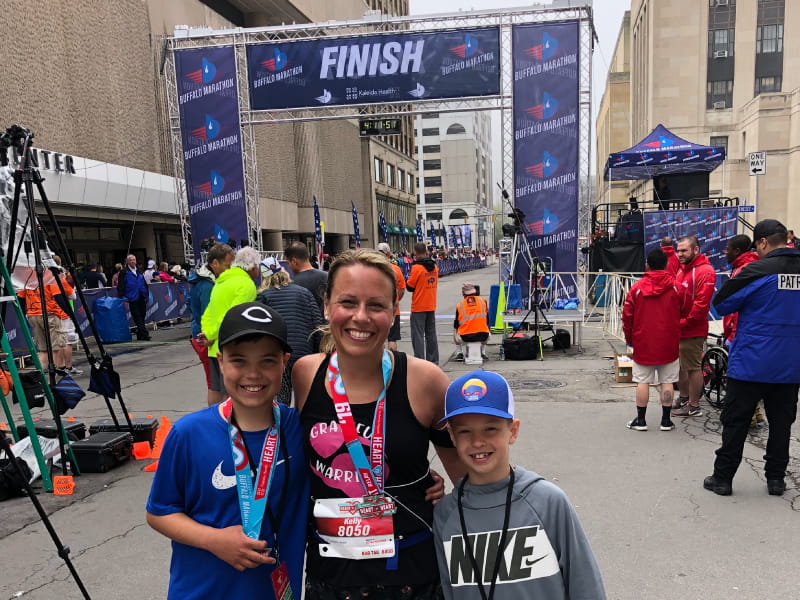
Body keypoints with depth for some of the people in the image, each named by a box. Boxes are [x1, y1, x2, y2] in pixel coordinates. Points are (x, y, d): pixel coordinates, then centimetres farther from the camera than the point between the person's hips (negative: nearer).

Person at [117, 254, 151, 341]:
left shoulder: (139, 272, 18)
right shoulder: (124, 273, 0)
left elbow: (145, 284, 23)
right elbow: (120, 286, -5)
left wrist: (147, 295, 15)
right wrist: (123, 297, -13)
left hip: (142, 298, 6)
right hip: (132, 299, -6)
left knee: (142, 316, 8)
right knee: (137, 318, -7)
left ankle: (140, 335, 18)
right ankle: (144, 334, -11)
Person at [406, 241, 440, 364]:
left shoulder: (416, 267, -16)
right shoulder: (434, 266, 5)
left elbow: (410, 287, -8)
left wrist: (409, 275, 6)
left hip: (418, 307, -6)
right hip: (431, 306, 6)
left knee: (418, 336, -2)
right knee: (431, 334, 14)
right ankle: (433, 361, 18)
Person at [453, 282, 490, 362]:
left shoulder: (459, 305, 2)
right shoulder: (483, 301, 6)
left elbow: (456, 325, 9)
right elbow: (487, 320, 15)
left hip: (466, 337, -1)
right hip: (482, 335, 1)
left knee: (455, 332, 31)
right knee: (487, 334, 36)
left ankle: (460, 353, 24)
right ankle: (483, 353, 27)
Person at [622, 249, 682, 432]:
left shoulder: (637, 287, -4)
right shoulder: (675, 287, -3)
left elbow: (627, 316, -2)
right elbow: (680, 315, 5)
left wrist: (629, 339, 10)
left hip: (643, 343, 0)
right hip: (669, 343, 1)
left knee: (643, 381, 6)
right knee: (667, 381, 7)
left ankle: (640, 420, 10)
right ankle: (666, 421, 13)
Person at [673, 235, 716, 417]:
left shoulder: (705, 272, -14)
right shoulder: (682, 270, 14)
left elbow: (702, 303, -20)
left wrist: (685, 322, -16)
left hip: (692, 330, -9)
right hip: (678, 328, 9)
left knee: (693, 367, 0)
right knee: (680, 365, 18)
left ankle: (694, 407, 11)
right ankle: (683, 399, 33)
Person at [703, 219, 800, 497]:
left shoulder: (758, 271, -15)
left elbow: (721, 304, -7)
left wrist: (750, 303, 9)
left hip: (751, 362, -5)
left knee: (735, 421, 5)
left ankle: (722, 478, 12)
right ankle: (776, 478, 24)